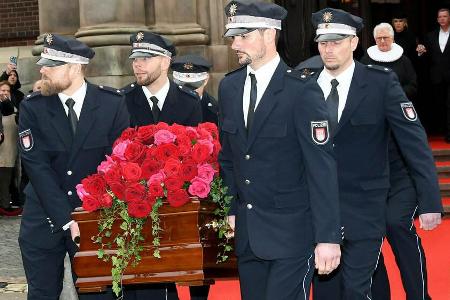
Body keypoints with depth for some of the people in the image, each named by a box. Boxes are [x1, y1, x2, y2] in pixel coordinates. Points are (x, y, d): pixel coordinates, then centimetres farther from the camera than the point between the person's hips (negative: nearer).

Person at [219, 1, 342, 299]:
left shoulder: (301, 90, -13)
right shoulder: (229, 87, 7)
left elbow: (322, 168, -15)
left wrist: (327, 237, -18)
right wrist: (231, 210, 9)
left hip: (292, 233, -6)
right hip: (247, 231, 6)